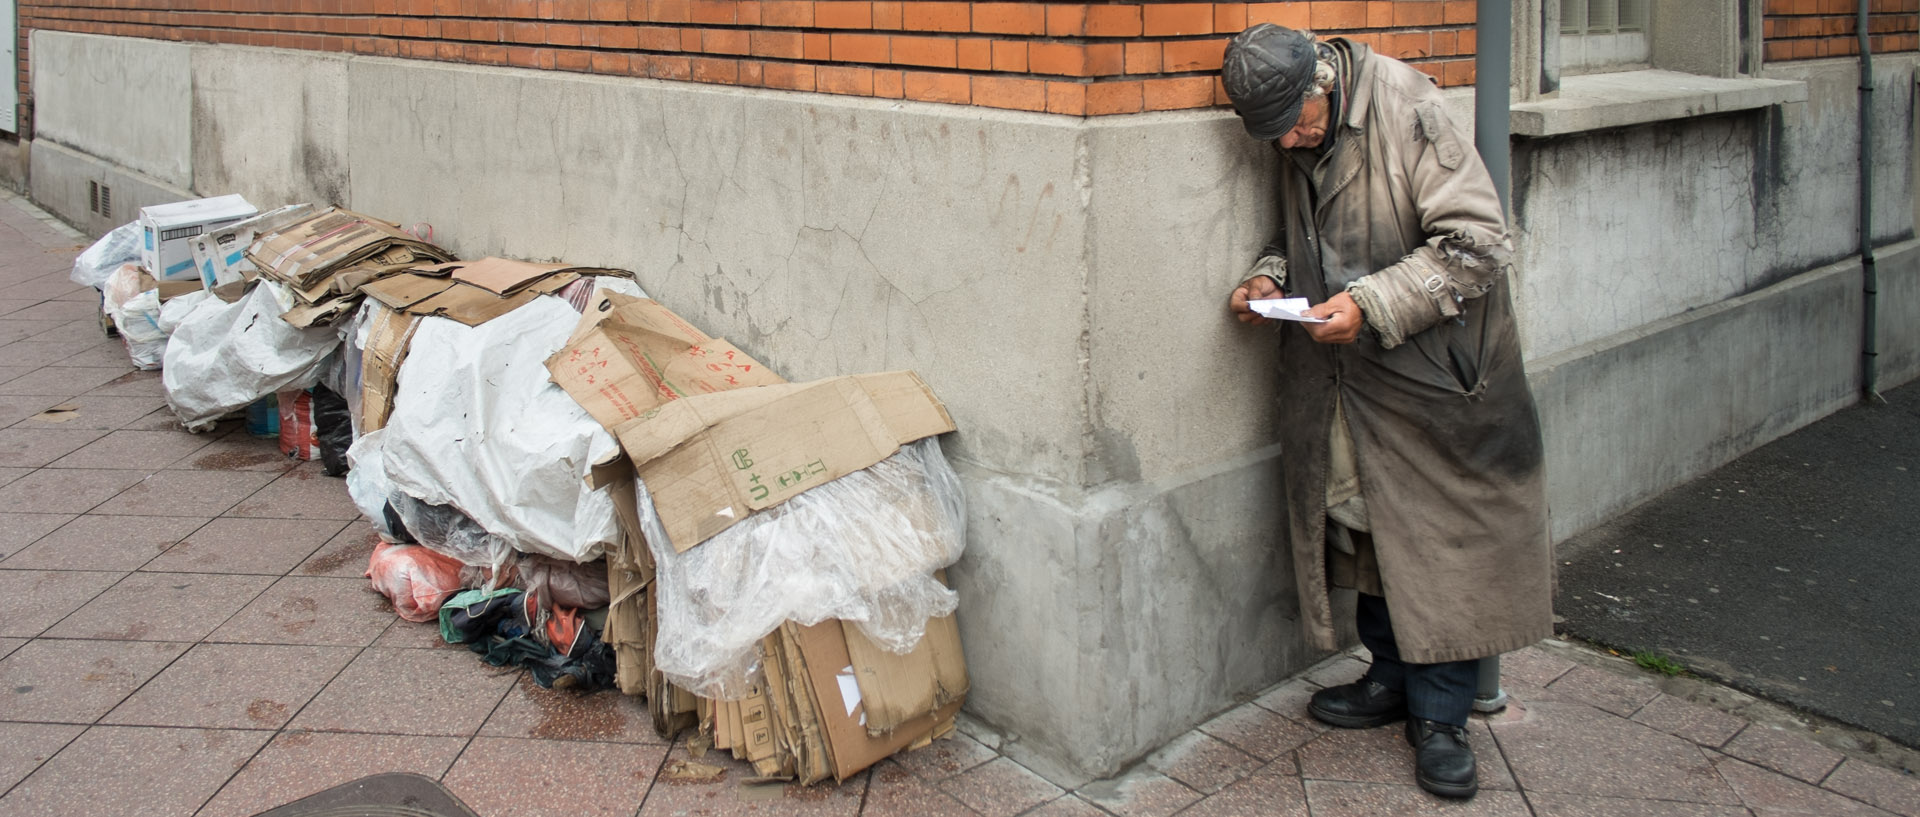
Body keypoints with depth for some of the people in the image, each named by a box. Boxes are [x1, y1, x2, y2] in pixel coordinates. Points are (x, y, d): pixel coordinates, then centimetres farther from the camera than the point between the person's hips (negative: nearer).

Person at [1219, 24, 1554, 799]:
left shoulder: (1410, 111, -20)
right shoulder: (1296, 139, 1)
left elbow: (1476, 243, -21)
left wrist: (1371, 305, -27)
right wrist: (1272, 277, -5)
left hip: (1432, 365, -6)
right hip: (1341, 370, 7)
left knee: (1442, 538, 1)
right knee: (1363, 523, 14)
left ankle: (1440, 715, 14)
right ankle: (1392, 677, 32)